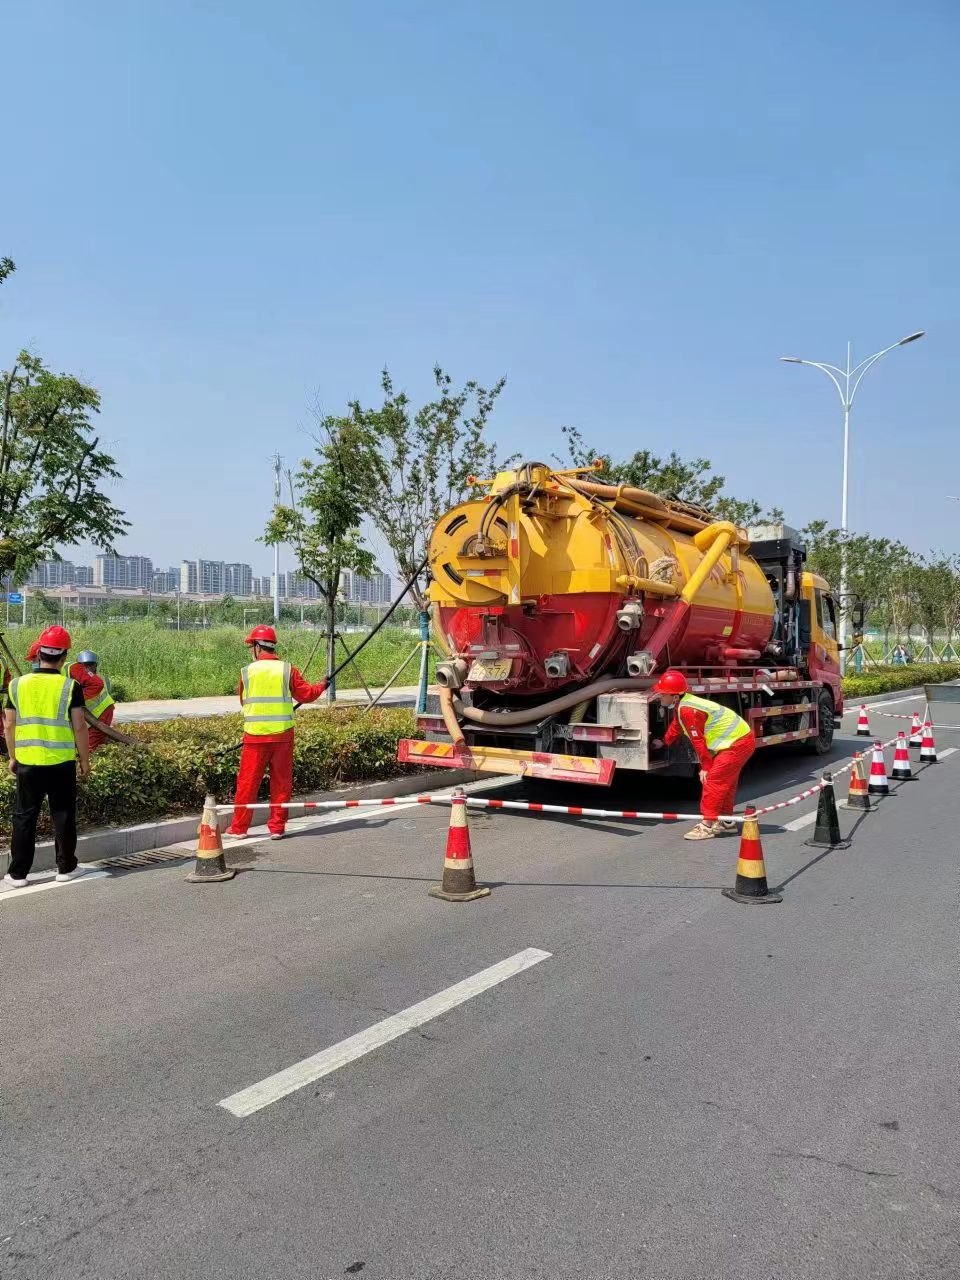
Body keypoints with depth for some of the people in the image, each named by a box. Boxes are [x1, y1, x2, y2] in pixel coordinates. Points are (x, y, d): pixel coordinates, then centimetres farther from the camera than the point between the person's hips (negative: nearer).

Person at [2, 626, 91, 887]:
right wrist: (85, 759, 2)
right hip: (62, 762, -2)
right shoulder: (70, 687, -9)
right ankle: (66, 867, 19)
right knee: (63, 815, 10)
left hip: (27, 762, 2)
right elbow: (79, 727, -9)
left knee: (24, 816, 11)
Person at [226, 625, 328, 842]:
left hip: (255, 735, 0)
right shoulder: (288, 670, -3)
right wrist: (321, 686, 21)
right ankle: (277, 827, 12)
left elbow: (243, 700, 11)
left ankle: (239, 827, 16)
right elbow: (307, 694, 1)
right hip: (282, 734, 0)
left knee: (248, 781, 8)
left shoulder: (247, 672, -2)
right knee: (281, 781, 9)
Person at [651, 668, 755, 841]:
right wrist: (664, 743, 42)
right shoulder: (683, 705, 8)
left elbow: (698, 741, -19)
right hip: (740, 738, 11)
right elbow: (676, 726, 28)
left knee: (713, 779, -11)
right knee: (726, 781, 19)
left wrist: (706, 767, -11)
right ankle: (726, 821, 31)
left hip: (736, 744, -11)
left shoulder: (688, 710, -24)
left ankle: (707, 825, -8)